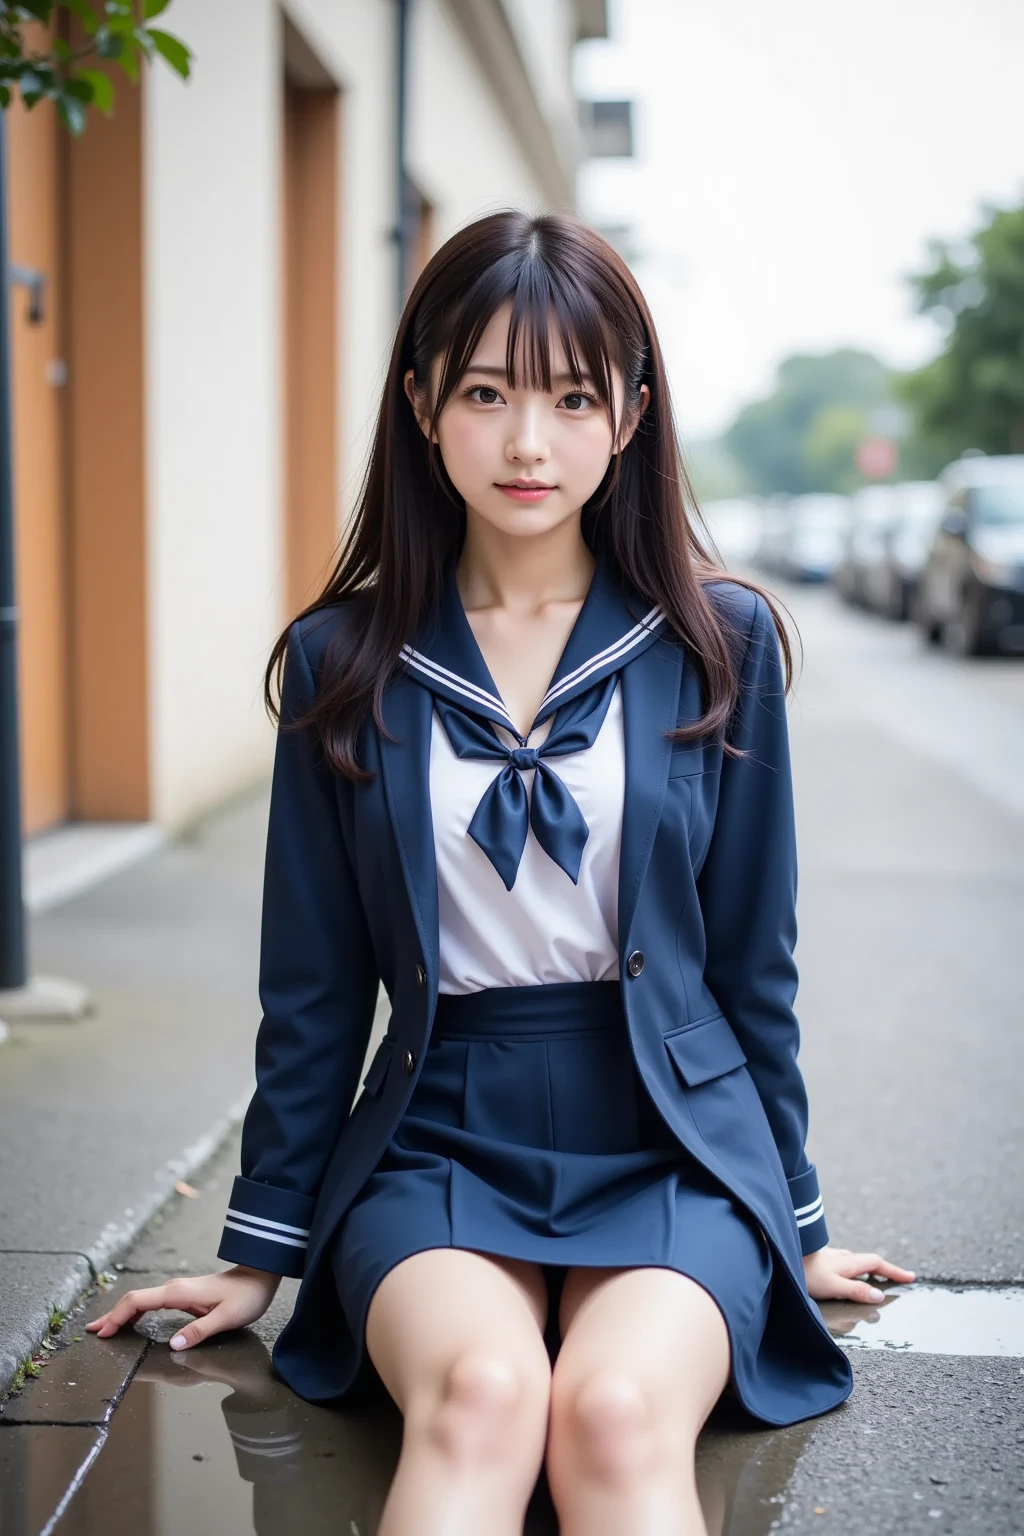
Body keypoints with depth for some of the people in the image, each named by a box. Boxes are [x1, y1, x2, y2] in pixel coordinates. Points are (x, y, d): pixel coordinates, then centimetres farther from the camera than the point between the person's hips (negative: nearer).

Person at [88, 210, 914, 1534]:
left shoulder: (721, 644, 3)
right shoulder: (344, 661, 3)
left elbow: (753, 960, 9)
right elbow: (313, 985, 9)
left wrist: (792, 1226, 16)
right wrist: (260, 1250, 13)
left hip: (672, 1140, 0)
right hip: (437, 1140, 1)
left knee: (618, 1411, -31)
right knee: (479, 1391, -31)